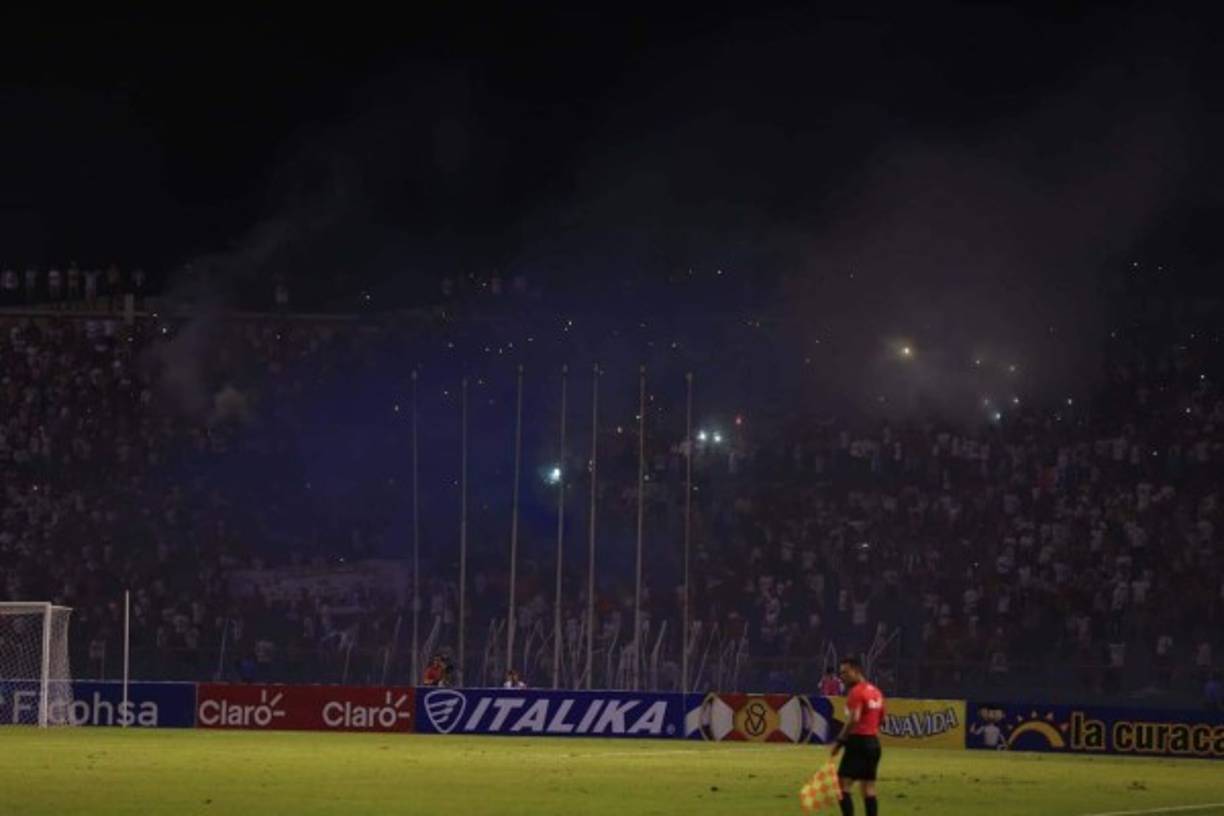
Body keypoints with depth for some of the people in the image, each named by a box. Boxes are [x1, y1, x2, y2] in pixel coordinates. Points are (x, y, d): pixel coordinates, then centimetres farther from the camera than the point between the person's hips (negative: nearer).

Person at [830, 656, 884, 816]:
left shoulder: (856, 692, -12)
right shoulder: (876, 692, 16)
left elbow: (853, 719, -23)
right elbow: (881, 719, 21)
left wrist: (840, 741, -19)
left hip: (858, 742, -9)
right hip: (874, 742, 9)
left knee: (844, 784, -9)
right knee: (868, 787, 10)